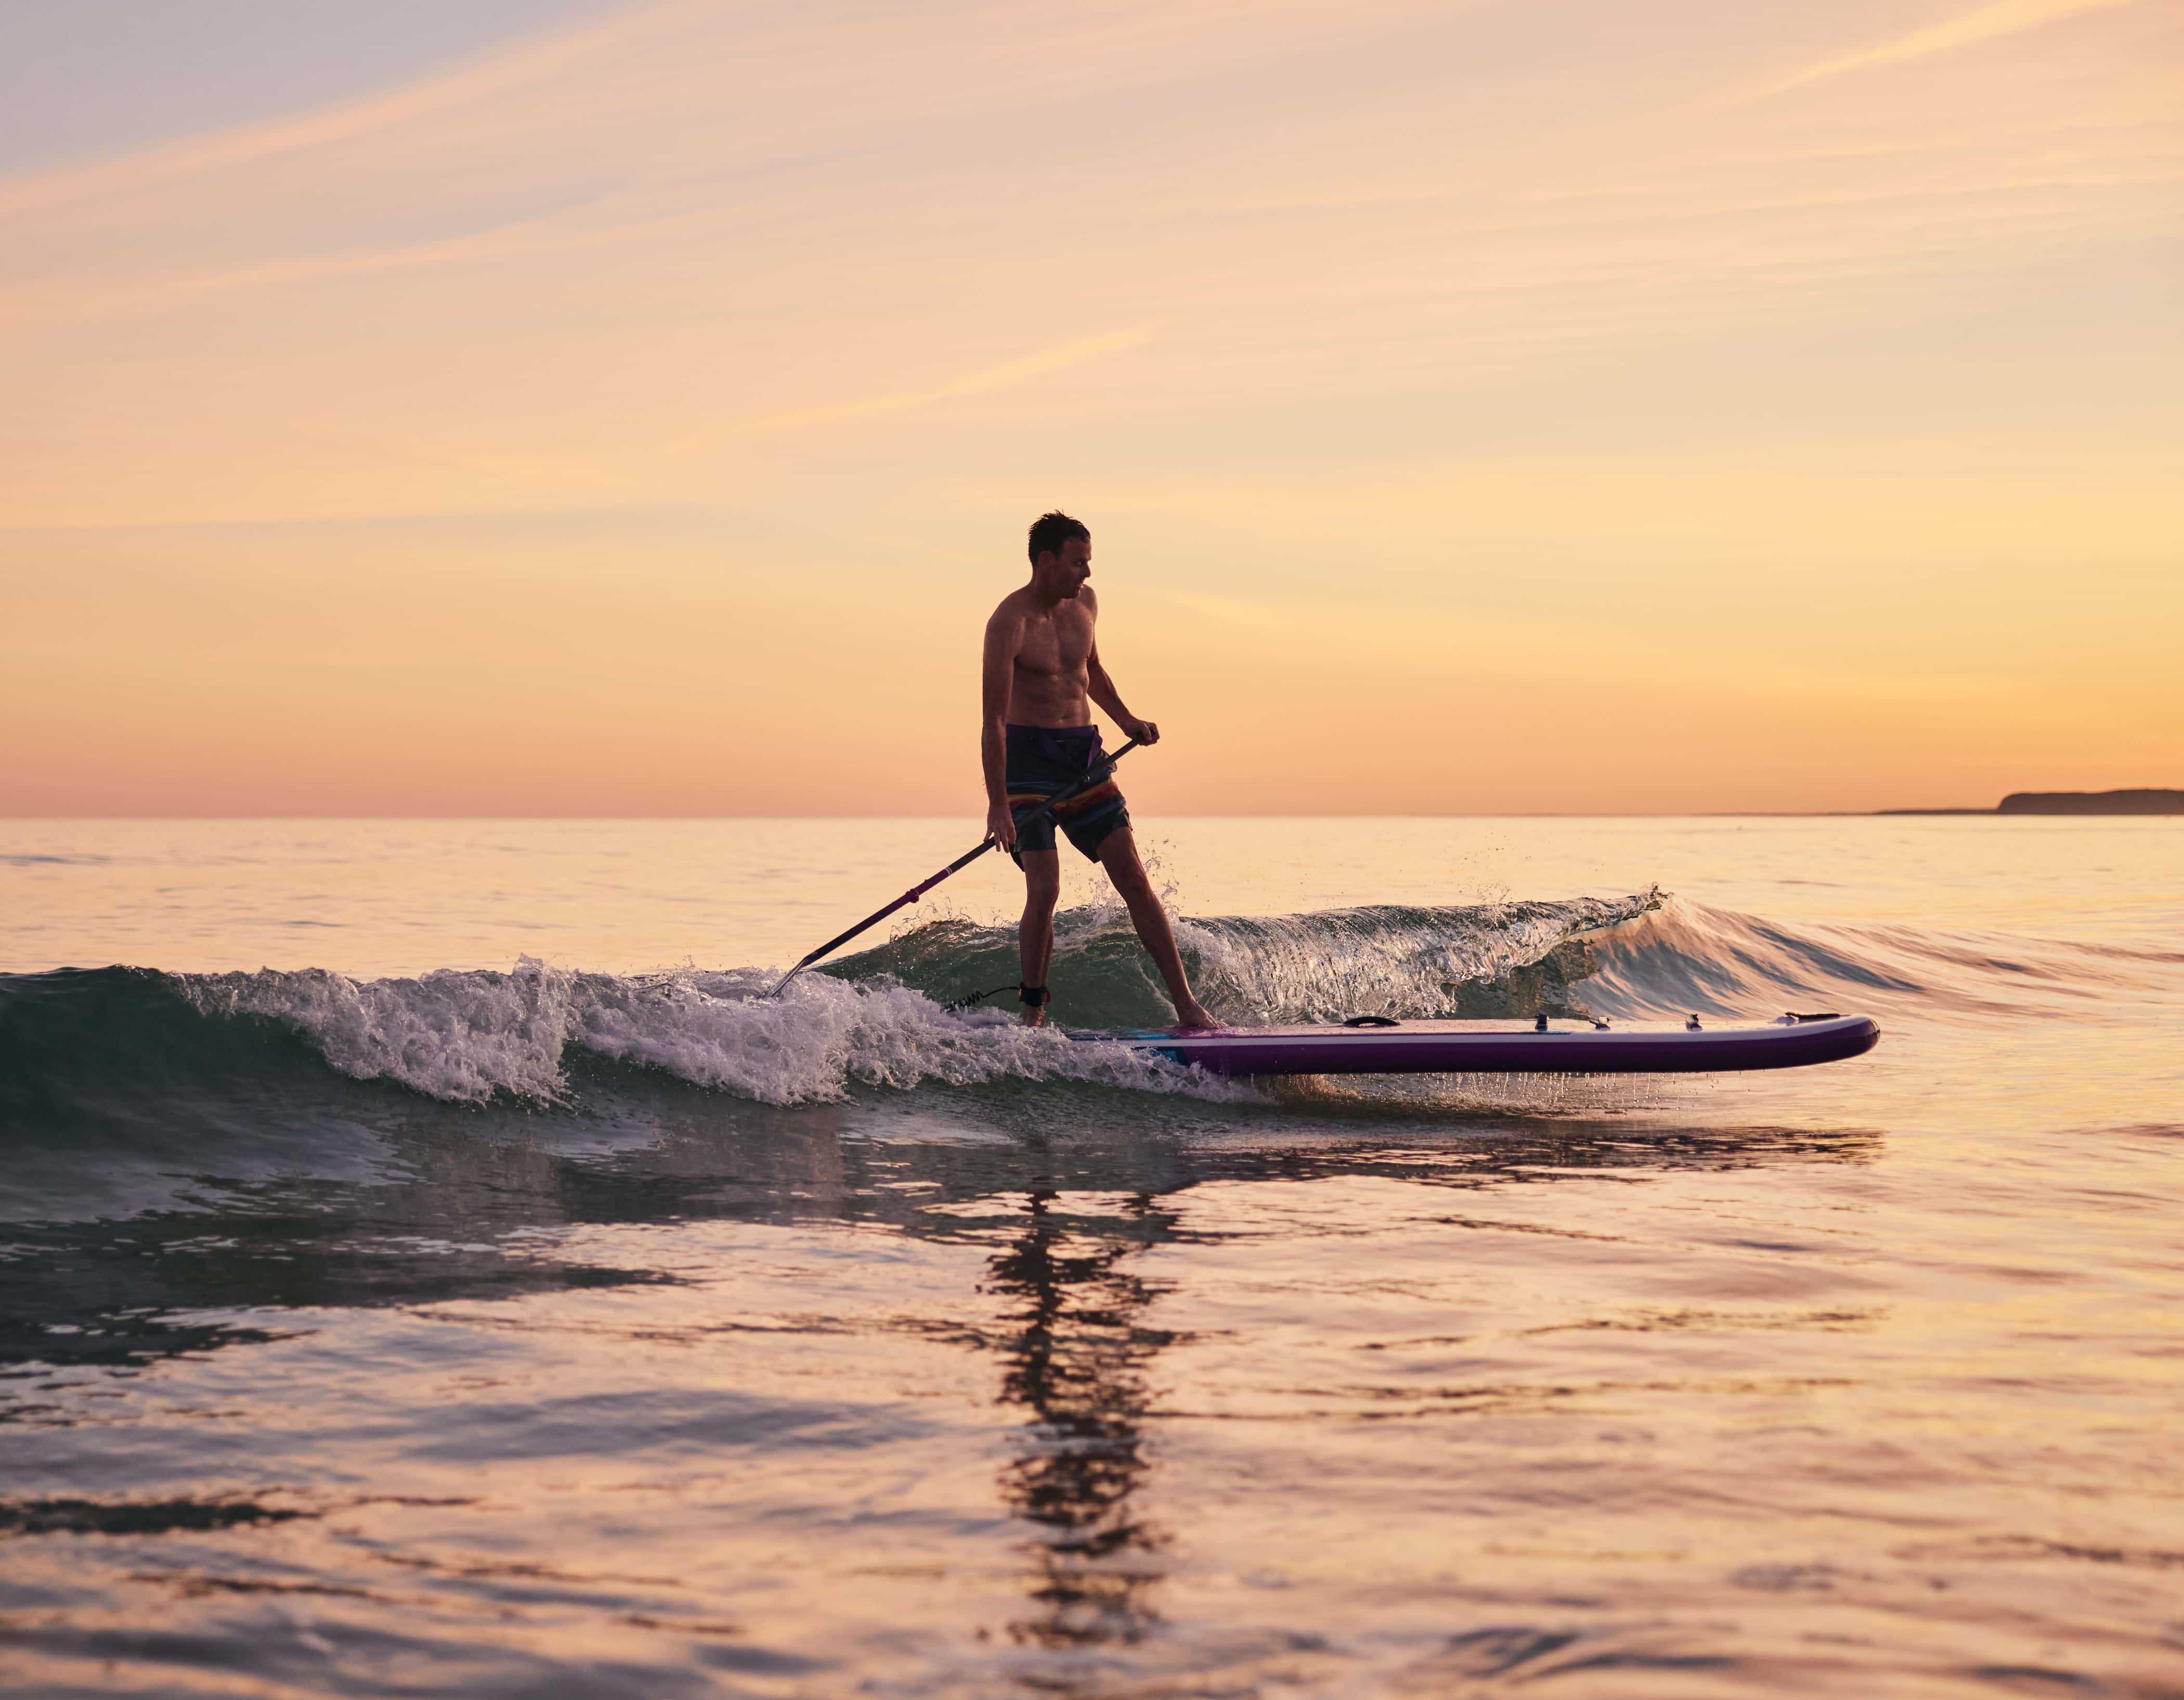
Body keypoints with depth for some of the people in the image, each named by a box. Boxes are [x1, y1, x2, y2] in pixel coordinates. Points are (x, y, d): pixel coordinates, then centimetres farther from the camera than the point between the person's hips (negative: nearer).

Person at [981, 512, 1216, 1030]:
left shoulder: (1084, 603, 7)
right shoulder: (1009, 623, -15)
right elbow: (994, 720, -19)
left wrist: (1125, 720, 12)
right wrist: (997, 803, -25)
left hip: (1082, 754, 6)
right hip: (1028, 757, -6)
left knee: (1134, 880, -1)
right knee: (1045, 889, -16)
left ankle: (1187, 1008, -1)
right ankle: (1032, 1014, 3)